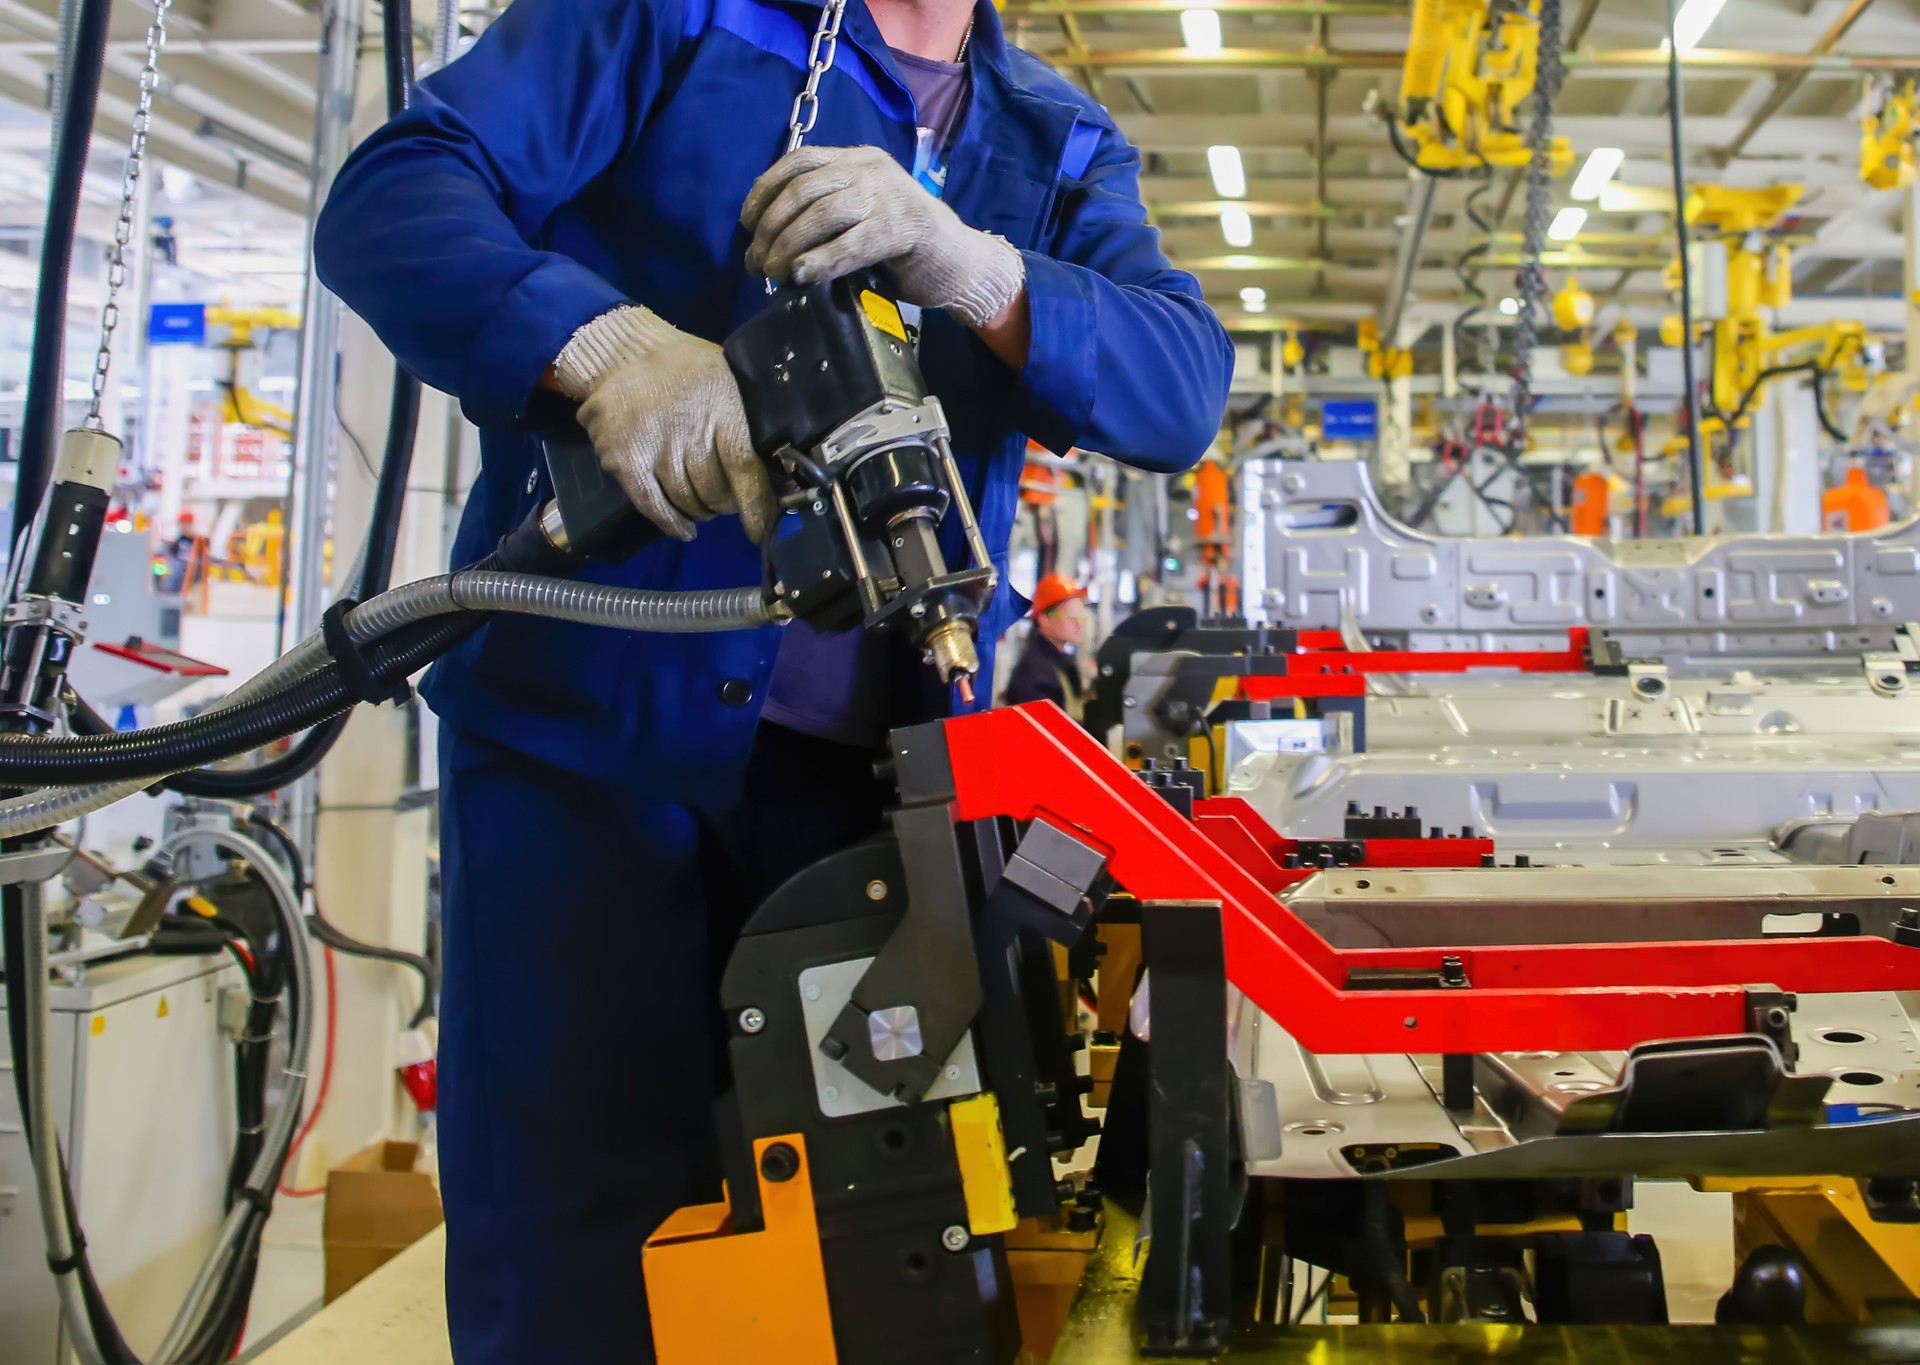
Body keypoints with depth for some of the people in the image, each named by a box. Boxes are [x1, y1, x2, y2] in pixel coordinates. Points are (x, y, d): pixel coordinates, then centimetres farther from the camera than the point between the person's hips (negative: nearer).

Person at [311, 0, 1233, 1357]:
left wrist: (966, 268, -20)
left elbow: (1184, 390, -1)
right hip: (590, 732, -3)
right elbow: (390, 196, -5)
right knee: (577, 1256, -3)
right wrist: (605, 344, -25)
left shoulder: (1066, 148, 16)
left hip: (870, 764, 4)